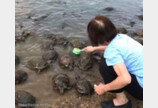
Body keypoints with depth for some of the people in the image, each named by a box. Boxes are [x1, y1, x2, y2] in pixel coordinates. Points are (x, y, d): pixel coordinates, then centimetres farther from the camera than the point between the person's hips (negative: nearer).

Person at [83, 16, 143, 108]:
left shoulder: (111, 51, -23)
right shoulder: (121, 37, 3)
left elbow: (125, 79, -33)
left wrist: (104, 88, -17)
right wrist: (94, 48, 40)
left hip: (142, 89, -9)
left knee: (105, 65, -14)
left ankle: (122, 100, 1)